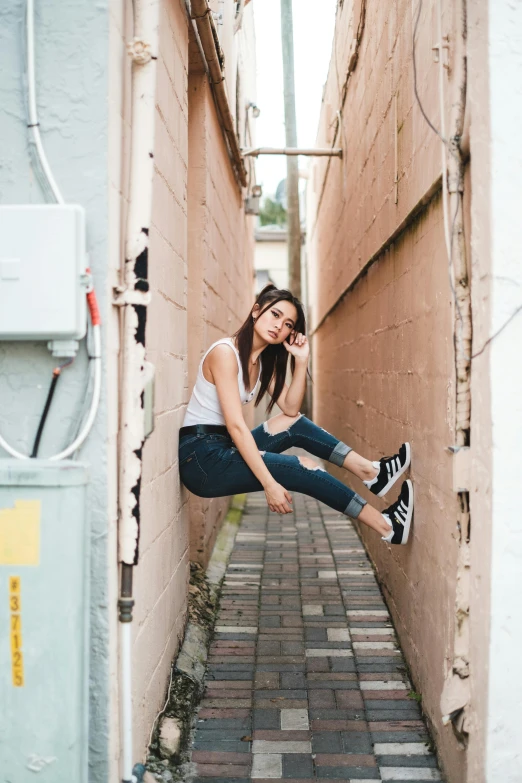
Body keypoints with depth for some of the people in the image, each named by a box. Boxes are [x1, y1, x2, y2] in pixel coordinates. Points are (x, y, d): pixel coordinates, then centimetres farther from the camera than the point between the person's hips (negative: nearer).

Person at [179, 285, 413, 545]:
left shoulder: (265, 359, 10)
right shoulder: (225, 352, -17)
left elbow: (290, 409, 2)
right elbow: (236, 425, -25)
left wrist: (301, 361, -8)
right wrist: (270, 484, -28)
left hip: (224, 448, 8)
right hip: (201, 457, -8)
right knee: (303, 468, -14)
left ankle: (369, 471, 2)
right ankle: (385, 526, -9)